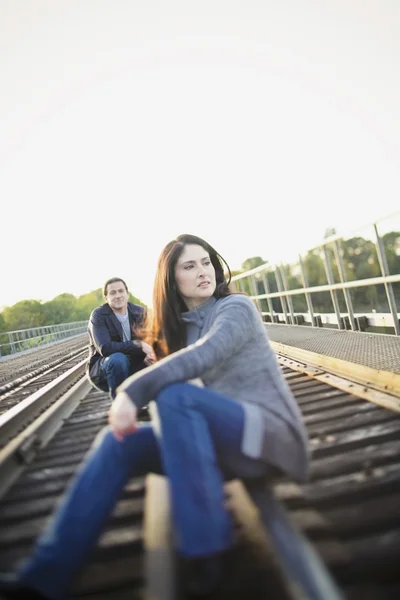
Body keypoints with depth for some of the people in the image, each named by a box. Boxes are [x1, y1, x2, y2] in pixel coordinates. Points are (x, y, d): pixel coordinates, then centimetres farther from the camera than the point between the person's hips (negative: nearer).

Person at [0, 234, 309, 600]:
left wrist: (133, 391, -30)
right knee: (119, 442, -7)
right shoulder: (183, 327, 15)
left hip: (271, 434, -6)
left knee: (175, 394, -31)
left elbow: (203, 357, -25)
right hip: (228, 439, 7)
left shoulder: (237, 307, -6)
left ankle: (207, 550, -23)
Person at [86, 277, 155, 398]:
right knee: (118, 359, -36)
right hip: (103, 369, -4)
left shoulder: (139, 311, -2)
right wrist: (139, 344, -33)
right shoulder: (98, 315, -15)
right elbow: (105, 348, -29)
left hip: (131, 366, 5)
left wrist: (148, 354, -27)